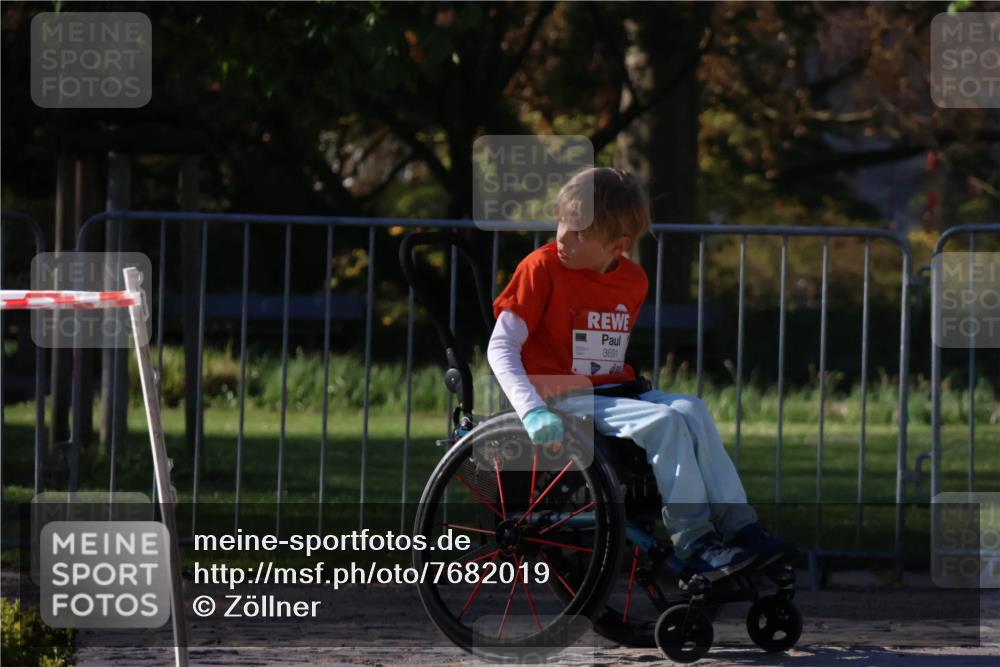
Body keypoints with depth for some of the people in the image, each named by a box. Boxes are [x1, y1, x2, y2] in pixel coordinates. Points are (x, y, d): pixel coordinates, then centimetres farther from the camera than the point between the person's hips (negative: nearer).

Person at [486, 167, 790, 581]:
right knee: (665, 422, -25)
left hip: (613, 392, 6)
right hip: (563, 400, -6)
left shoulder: (633, 282, 9)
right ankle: (694, 543, -25)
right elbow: (501, 346, -13)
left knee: (692, 410, -20)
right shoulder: (542, 268, -9)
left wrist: (636, 386, 10)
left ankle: (738, 527, -23)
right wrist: (532, 411, -24)